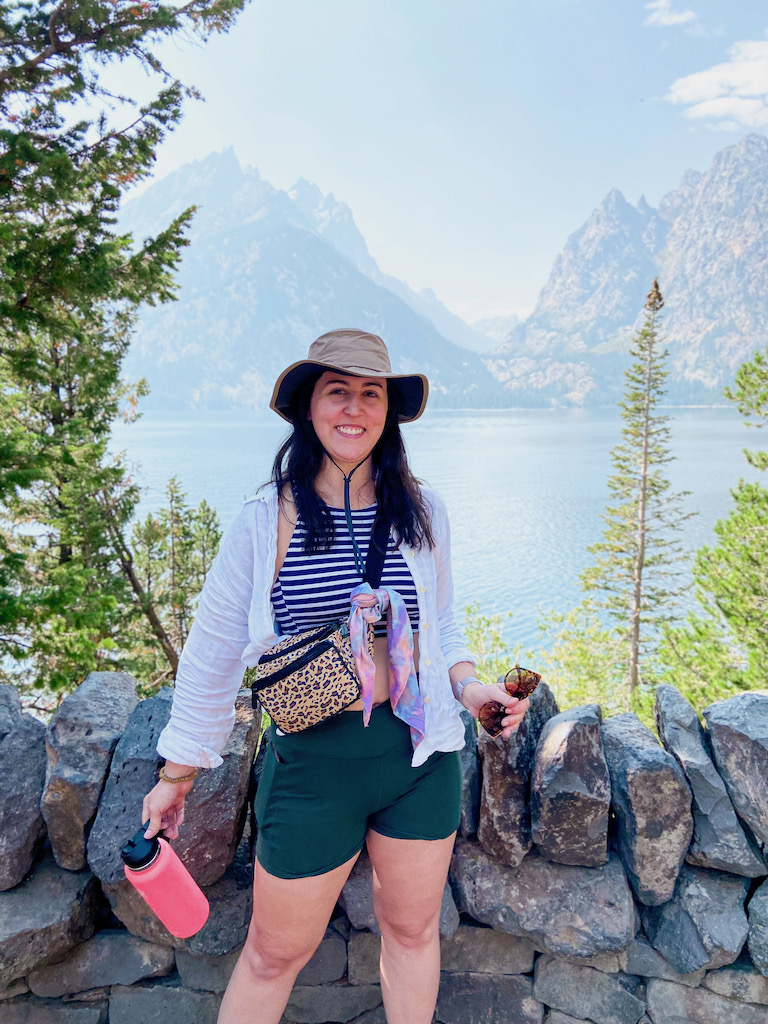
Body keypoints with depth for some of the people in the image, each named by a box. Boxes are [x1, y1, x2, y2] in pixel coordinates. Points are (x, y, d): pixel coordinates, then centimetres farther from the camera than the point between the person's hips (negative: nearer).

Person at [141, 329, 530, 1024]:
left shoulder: (422, 512, -2)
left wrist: (468, 685, -8)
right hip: (312, 761, -2)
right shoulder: (266, 520, -9)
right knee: (276, 951, 14)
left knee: (412, 927, 22)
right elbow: (213, 652, -1)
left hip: (421, 753, 3)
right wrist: (176, 774, 4)